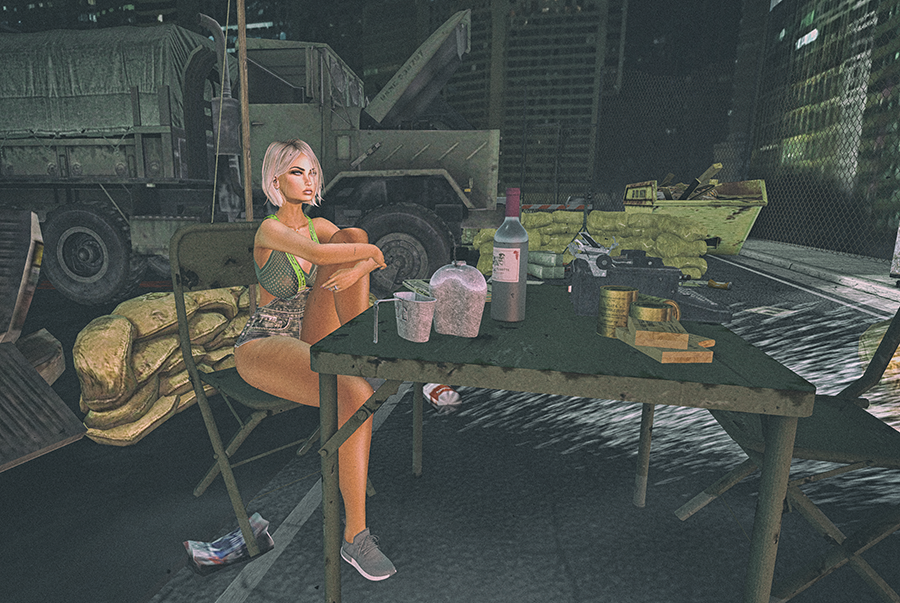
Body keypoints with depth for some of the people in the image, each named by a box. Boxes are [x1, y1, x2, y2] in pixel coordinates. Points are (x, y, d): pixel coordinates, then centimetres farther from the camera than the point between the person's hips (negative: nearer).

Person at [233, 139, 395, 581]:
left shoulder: (319, 226, 10)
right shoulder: (270, 230, -12)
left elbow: (373, 258, 2)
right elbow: (316, 255, -33)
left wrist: (358, 267, -21)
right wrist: (370, 250, -16)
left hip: (310, 340, 6)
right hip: (263, 348, -6)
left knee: (351, 236, -13)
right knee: (356, 396, -34)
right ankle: (355, 537, -21)